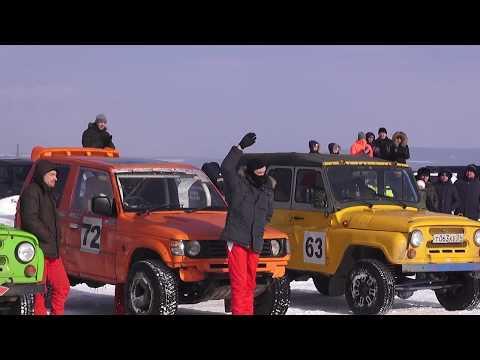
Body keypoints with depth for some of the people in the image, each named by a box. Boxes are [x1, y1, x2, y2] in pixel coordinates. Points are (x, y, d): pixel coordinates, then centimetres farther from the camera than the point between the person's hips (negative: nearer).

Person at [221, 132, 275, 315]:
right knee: (239, 281, -10)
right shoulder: (238, 184, -4)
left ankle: (248, 312, 20)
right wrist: (240, 147, -25)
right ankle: (239, 311, -8)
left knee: (250, 282, 13)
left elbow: (268, 214, 26)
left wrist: (258, 227, 12)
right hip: (236, 239, -6)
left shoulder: (268, 190, 13)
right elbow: (226, 168, -23)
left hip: (255, 242, 6)